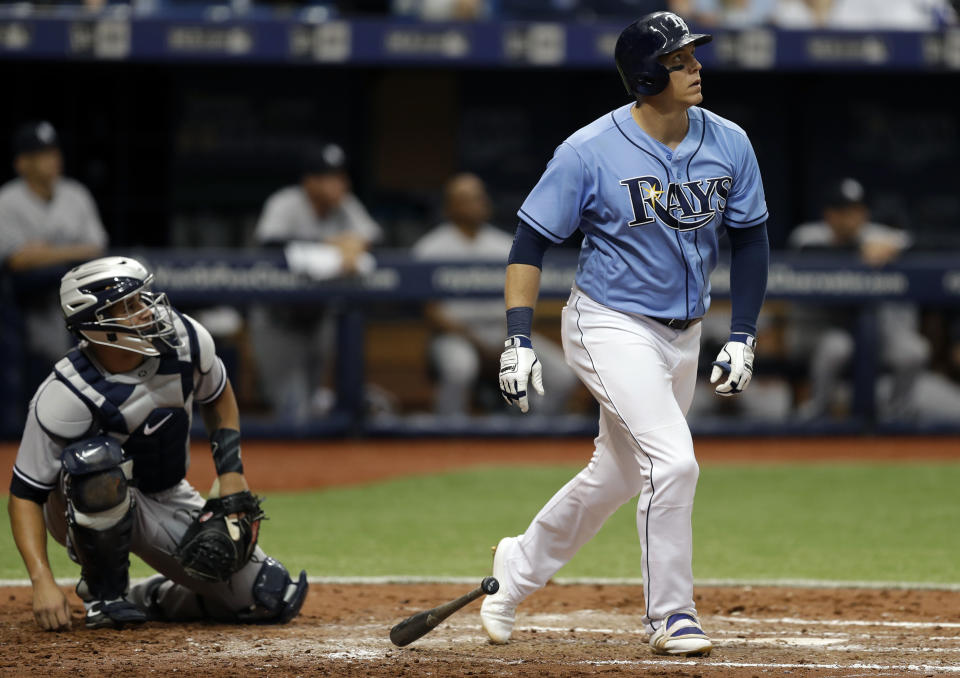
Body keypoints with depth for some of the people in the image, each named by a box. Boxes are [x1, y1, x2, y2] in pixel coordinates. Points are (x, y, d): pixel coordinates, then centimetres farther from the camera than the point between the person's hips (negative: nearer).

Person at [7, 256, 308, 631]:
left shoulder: (186, 340, -14)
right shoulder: (65, 397, -29)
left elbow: (218, 399, 9)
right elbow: (25, 494, -24)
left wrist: (232, 470, -2)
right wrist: (43, 582, -35)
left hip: (168, 502, 5)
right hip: (88, 511, -5)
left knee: (274, 599, -7)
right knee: (98, 457, -41)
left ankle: (147, 599, 15)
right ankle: (104, 594, -17)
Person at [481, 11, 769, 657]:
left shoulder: (729, 144, -2)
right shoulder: (590, 151, -16)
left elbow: (750, 239, 8)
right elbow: (531, 242, -10)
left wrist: (743, 337, 1)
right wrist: (519, 341, -17)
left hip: (683, 336, 6)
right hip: (611, 329, -6)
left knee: (618, 475, 16)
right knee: (674, 462, -21)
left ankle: (519, 566, 38)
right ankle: (671, 616, -7)